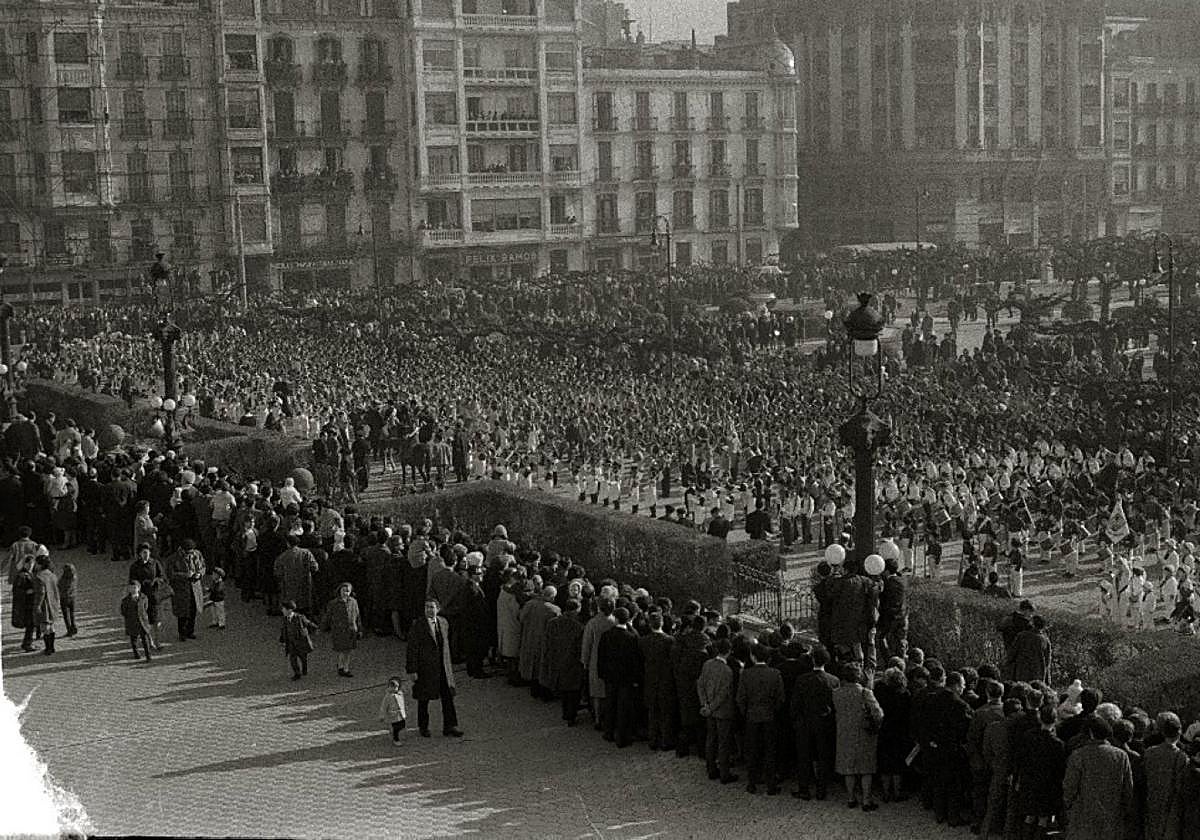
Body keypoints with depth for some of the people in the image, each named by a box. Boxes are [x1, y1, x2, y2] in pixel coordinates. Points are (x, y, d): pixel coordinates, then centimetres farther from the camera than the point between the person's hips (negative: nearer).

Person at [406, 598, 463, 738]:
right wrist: (413, 670, -13)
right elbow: (412, 649, -10)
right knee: (423, 699, 8)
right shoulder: (418, 625, -11)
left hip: (443, 667, 4)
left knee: (448, 697, 1)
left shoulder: (443, 623, 6)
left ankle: (450, 727, 8)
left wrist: (449, 665, 16)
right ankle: (423, 727, 23)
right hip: (425, 667, -4)